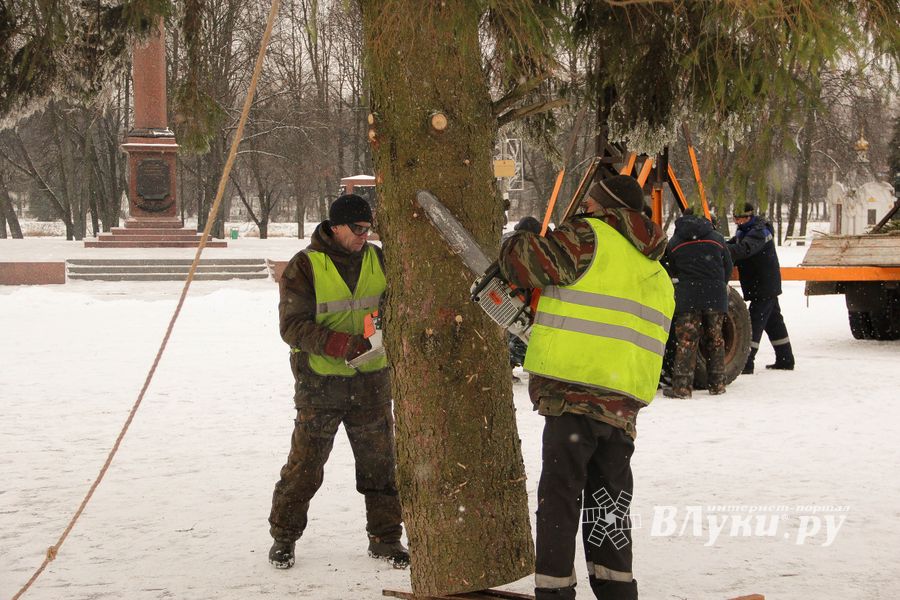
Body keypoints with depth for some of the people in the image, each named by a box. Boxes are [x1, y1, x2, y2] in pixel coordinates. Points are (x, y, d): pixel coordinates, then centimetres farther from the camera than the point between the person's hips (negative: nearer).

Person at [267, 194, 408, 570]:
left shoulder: (377, 260, 5)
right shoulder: (304, 267, -9)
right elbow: (292, 326, -14)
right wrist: (338, 344, -26)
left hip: (371, 382, 4)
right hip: (320, 382, -4)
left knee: (380, 464, 9)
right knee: (305, 465, 3)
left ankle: (385, 538, 22)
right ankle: (283, 538, 18)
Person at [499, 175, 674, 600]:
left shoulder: (589, 236, -3)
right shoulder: (657, 275, 21)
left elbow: (525, 263, -8)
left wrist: (518, 241, 16)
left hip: (574, 392, -7)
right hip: (624, 403, 7)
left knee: (560, 494, -2)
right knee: (608, 501, 16)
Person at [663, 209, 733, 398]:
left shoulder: (674, 242, 9)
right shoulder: (716, 237, 12)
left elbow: (672, 271, 12)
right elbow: (728, 266, 15)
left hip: (687, 297, -1)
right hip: (715, 296, 2)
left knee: (686, 341, -3)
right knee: (715, 339, 12)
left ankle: (682, 387, -9)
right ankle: (717, 384, 16)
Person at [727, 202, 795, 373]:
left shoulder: (759, 232, -20)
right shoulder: (743, 231, 13)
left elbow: (744, 249, -37)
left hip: (764, 286, -10)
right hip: (768, 286, 10)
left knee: (755, 322, -13)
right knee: (773, 321, 17)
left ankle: (746, 364, -16)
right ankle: (785, 359, 27)